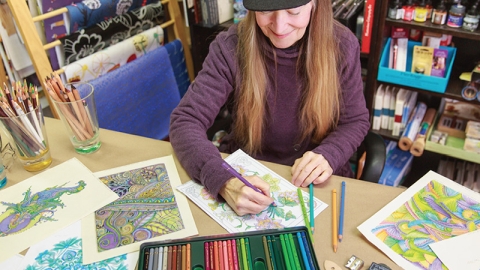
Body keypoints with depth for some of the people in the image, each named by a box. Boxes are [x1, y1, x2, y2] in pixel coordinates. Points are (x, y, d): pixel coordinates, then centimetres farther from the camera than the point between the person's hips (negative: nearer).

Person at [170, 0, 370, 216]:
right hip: (245, 175, 0)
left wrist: (328, 156, -24)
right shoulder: (231, 47, -19)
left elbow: (356, 121, -3)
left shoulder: (342, 45, -14)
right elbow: (186, 121, -21)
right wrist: (224, 181, -38)